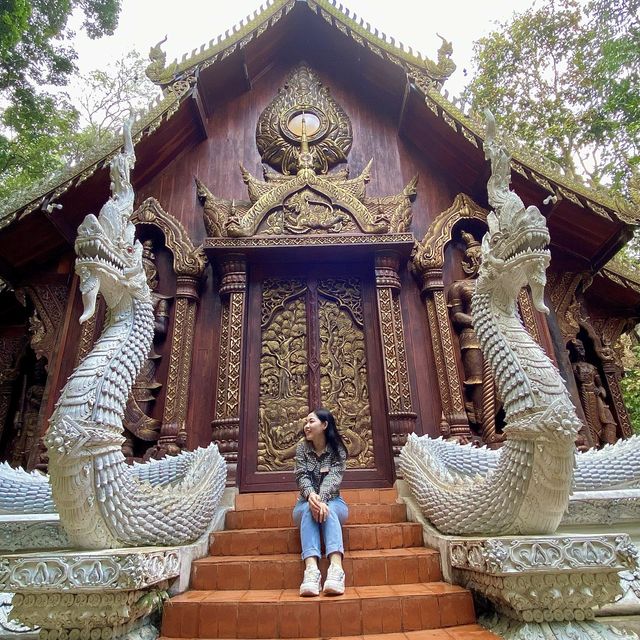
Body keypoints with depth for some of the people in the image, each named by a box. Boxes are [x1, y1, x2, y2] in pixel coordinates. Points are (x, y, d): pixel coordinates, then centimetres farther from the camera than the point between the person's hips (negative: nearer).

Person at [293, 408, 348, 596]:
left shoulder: (337, 449, -6)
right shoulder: (302, 448, -1)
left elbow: (333, 477, -21)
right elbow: (302, 476, -14)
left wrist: (321, 498, -42)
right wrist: (310, 495, -38)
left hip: (333, 502, -1)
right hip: (306, 502, 1)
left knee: (327, 510, -36)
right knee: (309, 510, -34)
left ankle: (336, 568, -56)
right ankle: (311, 570, -54)